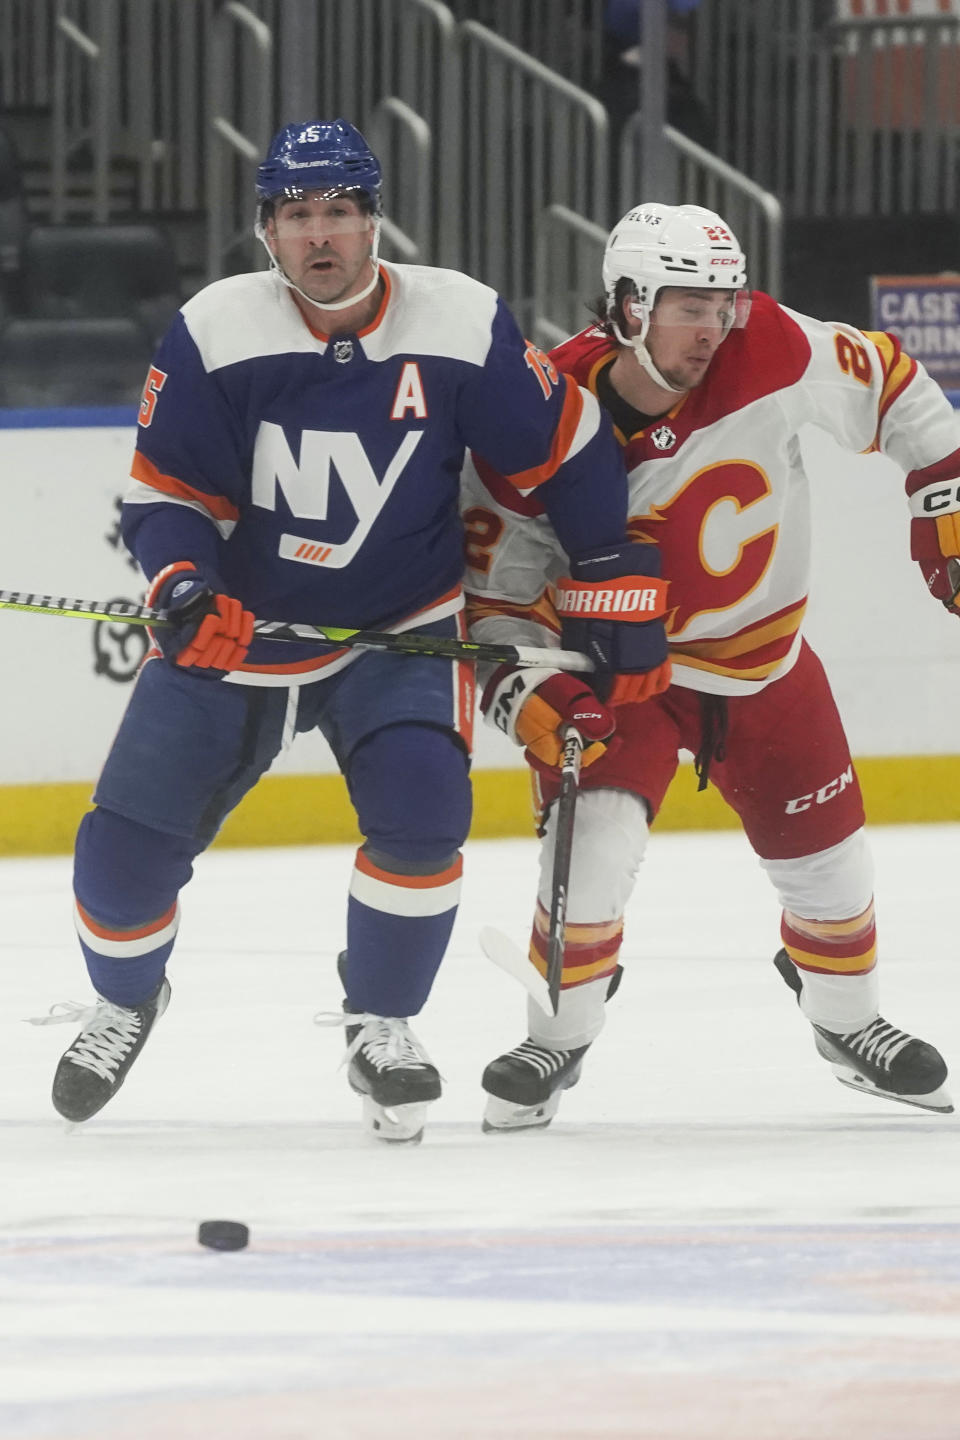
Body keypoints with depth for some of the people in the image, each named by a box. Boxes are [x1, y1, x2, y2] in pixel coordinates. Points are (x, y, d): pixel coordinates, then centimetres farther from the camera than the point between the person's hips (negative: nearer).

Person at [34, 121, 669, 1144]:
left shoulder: (460, 327, -14)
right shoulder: (213, 334, -14)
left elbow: (565, 454, -3)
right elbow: (165, 493, -8)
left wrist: (623, 589, 1)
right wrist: (185, 590, -27)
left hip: (399, 634, -1)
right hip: (236, 628, 1)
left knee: (421, 808, -25)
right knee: (127, 840, -3)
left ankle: (380, 1024, -1)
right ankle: (124, 1000, 30)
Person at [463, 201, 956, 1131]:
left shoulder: (769, 354, -22)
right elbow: (493, 578, -15)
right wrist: (522, 689, -28)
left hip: (765, 660, 3)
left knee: (827, 860, 10)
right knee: (593, 842, -21)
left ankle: (846, 1019, 39)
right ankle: (558, 1040, 2)